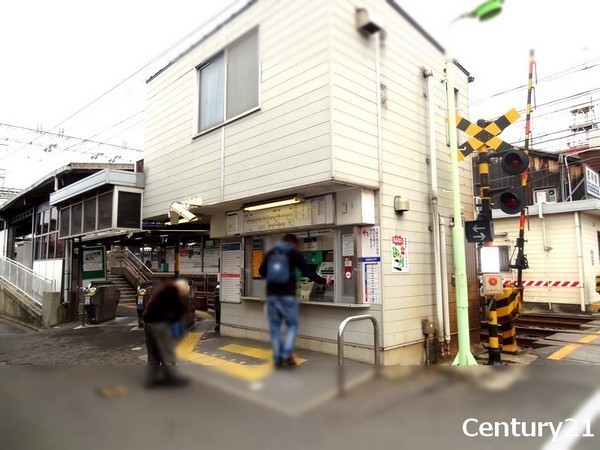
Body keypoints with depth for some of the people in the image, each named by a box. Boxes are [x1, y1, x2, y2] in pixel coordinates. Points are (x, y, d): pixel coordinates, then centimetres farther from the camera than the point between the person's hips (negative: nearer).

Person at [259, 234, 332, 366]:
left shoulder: (270, 253, 11)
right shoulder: (294, 254, 1)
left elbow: (262, 272, 20)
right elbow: (307, 271, 0)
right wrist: (323, 281, 11)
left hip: (271, 295, 3)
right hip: (287, 295, -3)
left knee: (275, 326, 10)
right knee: (292, 324, 11)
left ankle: (278, 358, 12)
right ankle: (287, 353, -1)